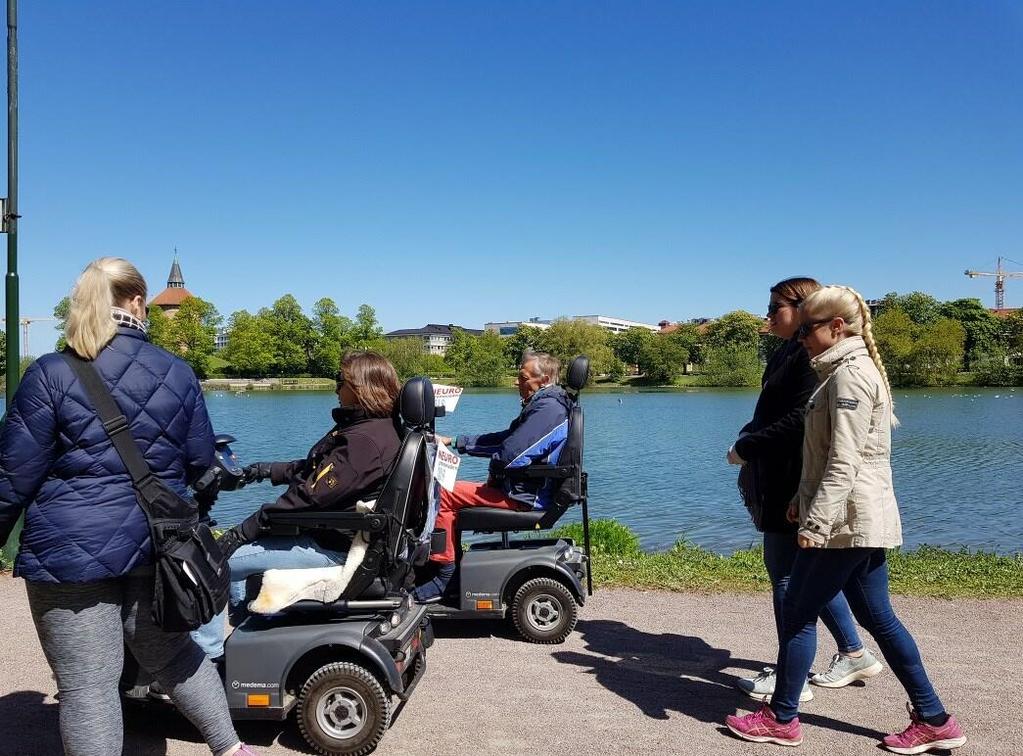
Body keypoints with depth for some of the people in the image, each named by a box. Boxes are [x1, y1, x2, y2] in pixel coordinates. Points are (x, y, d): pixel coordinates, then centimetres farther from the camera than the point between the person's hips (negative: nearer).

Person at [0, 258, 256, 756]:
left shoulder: (50, 375, -8)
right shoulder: (178, 373, 2)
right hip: (158, 545, 4)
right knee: (173, 656, 22)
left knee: (86, 686, 6)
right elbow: (200, 461, 9)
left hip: (71, 549, -4)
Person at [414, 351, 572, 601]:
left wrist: (494, 475, -5)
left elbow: (510, 453, -26)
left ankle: (444, 575, -5)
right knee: (452, 489, 15)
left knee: (445, 494, -12)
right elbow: (503, 439, 17)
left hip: (525, 496, -11)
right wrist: (453, 441, 13)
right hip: (527, 489, 11)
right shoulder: (544, 405, 14)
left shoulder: (548, 408, -19)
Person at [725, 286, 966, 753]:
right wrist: (804, 500, 21)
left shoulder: (849, 374, -16)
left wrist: (815, 523, -23)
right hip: (864, 520, 10)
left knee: (797, 613, 0)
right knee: (877, 618, 14)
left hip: (846, 520, -10)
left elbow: (843, 461, -22)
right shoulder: (853, 369, 17)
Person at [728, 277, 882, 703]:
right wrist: (749, 438, 3)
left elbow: (798, 421, -23)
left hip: (796, 487, -10)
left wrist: (746, 448, -15)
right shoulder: (787, 353, 15)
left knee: (788, 577, -2)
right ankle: (854, 655, 31)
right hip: (780, 482, 10)